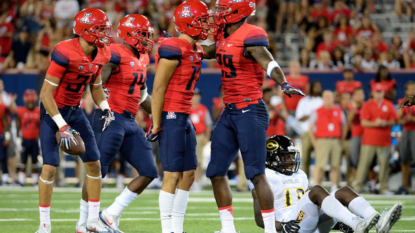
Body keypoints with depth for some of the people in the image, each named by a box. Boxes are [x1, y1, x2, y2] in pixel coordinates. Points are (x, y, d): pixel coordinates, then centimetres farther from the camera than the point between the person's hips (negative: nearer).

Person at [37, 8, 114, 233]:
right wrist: (62, 127, -28)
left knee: (94, 164, 4)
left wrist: (105, 108, -5)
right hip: (53, 112, -7)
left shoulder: (99, 55, -4)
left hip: (75, 111, 7)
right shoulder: (65, 53, -28)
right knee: (50, 166, -11)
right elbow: (45, 93, -26)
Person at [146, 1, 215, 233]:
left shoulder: (196, 51, 12)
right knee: (173, 175, -8)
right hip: (170, 117, -10)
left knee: (188, 174, 10)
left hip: (184, 118, 10)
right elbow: (158, 88, -16)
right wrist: (156, 124, -16)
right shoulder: (174, 50, -16)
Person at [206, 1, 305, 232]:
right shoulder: (224, 36, 11)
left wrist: (284, 84, -47)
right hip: (230, 111, 9)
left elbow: (269, 63, -29)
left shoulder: (250, 36, -15)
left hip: (250, 111, -9)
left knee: (256, 174, -10)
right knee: (216, 172, 10)